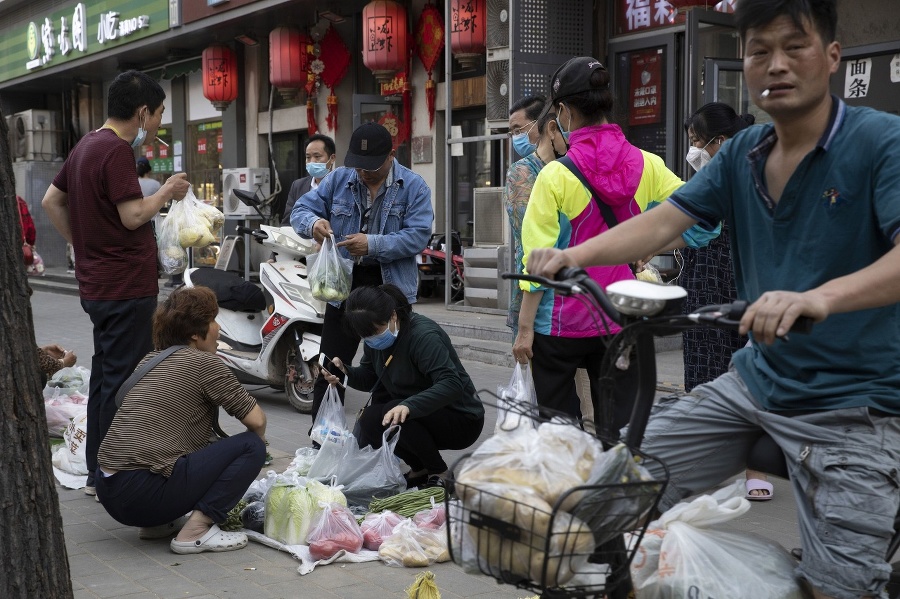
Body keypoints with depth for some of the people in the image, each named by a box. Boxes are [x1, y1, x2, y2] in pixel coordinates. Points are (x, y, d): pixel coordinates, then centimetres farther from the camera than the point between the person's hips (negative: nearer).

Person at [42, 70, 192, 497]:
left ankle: (97, 472, 24)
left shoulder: (86, 146, 13)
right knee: (123, 382, -4)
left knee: (104, 377, 16)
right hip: (127, 287, -10)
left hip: (97, 283, 10)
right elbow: (133, 216, -20)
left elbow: (51, 200, 19)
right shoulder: (117, 150, -16)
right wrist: (167, 192, -5)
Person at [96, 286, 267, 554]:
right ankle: (197, 530, -11)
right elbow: (256, 420, -8)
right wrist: (259, 439, 16)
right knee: (251, 446, -2)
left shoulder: (152, 359, 17)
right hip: (144, 494, -8)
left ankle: (157, 523, 16)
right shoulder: (203, 362, -6)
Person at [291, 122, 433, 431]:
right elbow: (301, 210, 5)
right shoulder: (338, 180, 4)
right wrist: (313, 223, -20)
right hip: (344, 282, 2)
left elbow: (418, 235, -14)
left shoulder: (413, 187, -4)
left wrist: (373, 244, -25)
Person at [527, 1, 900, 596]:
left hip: (852, 402, -5)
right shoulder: (742, 154, 5)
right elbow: (663, 222, -3)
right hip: (757, 379, 6)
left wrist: (821, 297, -48)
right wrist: (574, 254, -20)